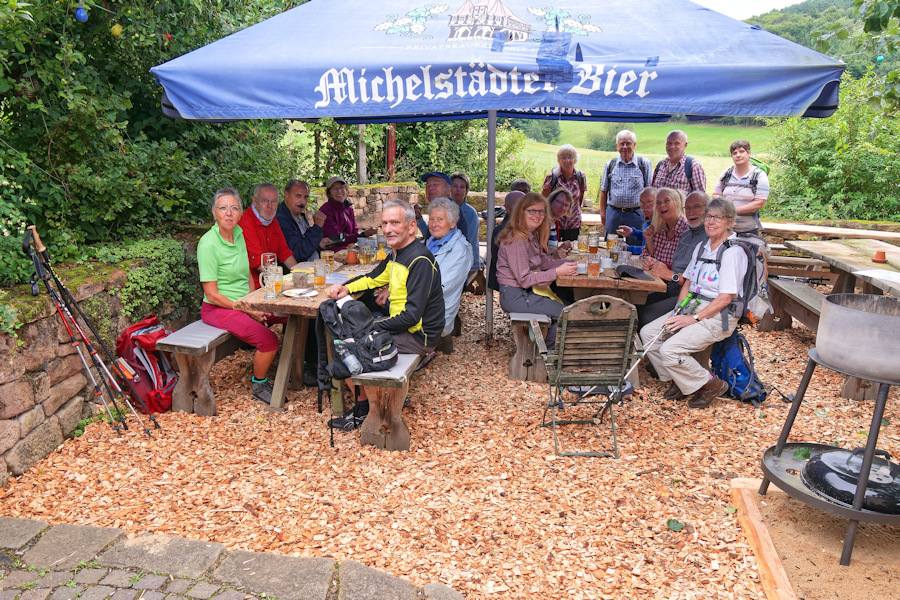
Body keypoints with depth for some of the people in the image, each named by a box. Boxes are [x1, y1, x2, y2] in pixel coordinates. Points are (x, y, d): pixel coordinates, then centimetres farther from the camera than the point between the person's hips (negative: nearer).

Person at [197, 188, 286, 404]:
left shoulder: (238, 233, 5)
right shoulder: (208, 244, -18)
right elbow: (212, 294, -18)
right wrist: (249, 311, -17)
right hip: (218, 308, -8)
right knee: (268, 339, -26)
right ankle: (258, 386, 1)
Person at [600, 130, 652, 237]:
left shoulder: (644, 164, 3)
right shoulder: (610, 164, 8)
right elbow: (603, 191, 12)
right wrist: (602, 212, 5)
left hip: (636, 214, -2)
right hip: (613, 213, 2)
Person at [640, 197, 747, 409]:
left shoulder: (733, 252, -13)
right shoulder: (703, 246, 12)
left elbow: (725, 298, -17)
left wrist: (694, 318, -21)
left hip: (718, 316, -8)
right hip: (693, 307, 8)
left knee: (669, 350, -23)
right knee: (648, 332, -4)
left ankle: (712, 384, 1)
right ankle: (678, 380, 11)